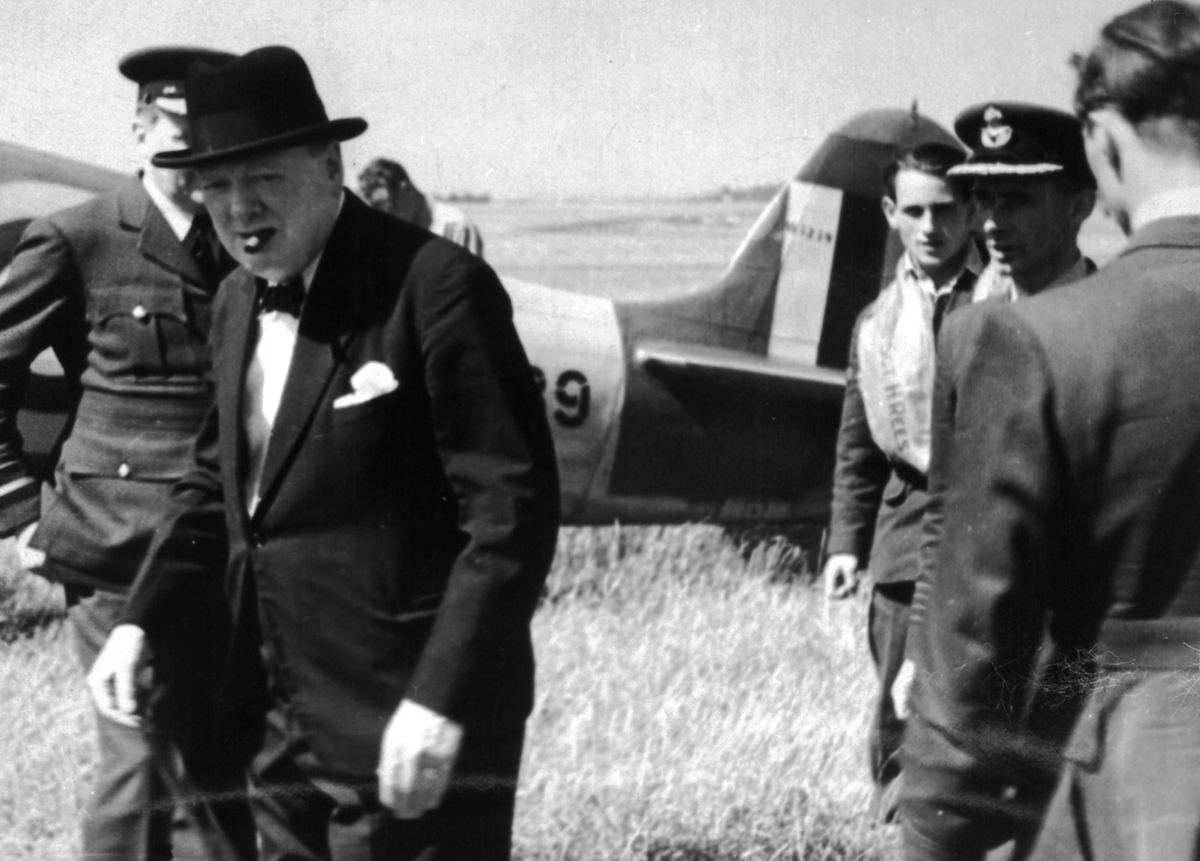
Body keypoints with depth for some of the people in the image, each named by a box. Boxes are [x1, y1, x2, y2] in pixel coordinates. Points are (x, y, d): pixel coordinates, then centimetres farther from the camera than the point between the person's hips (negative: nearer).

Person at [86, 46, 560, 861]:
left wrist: (443, 699, -24)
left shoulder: (435, 287, -16)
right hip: (287, 718, 8)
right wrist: (142, 619, 8)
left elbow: (512, 507, -19)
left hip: (412, 729, -8)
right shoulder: (240, 300, 10)